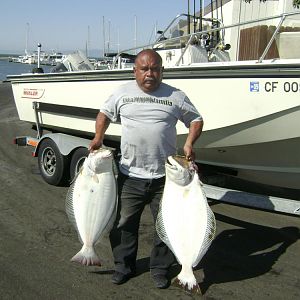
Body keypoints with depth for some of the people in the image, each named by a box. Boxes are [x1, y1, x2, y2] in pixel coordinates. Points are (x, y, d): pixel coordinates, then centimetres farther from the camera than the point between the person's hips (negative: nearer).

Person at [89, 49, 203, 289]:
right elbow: (104, 113, 17)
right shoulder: (123, 93, 5)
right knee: (124, 223, 11)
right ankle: (124, 266, 32)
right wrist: (99, 136, 1)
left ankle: (160, 268, 29)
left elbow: (196, 120, 10)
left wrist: (189, 143, -7)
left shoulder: (176, 96, 2)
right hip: (129, 175, 1)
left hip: (165, 176, 0)